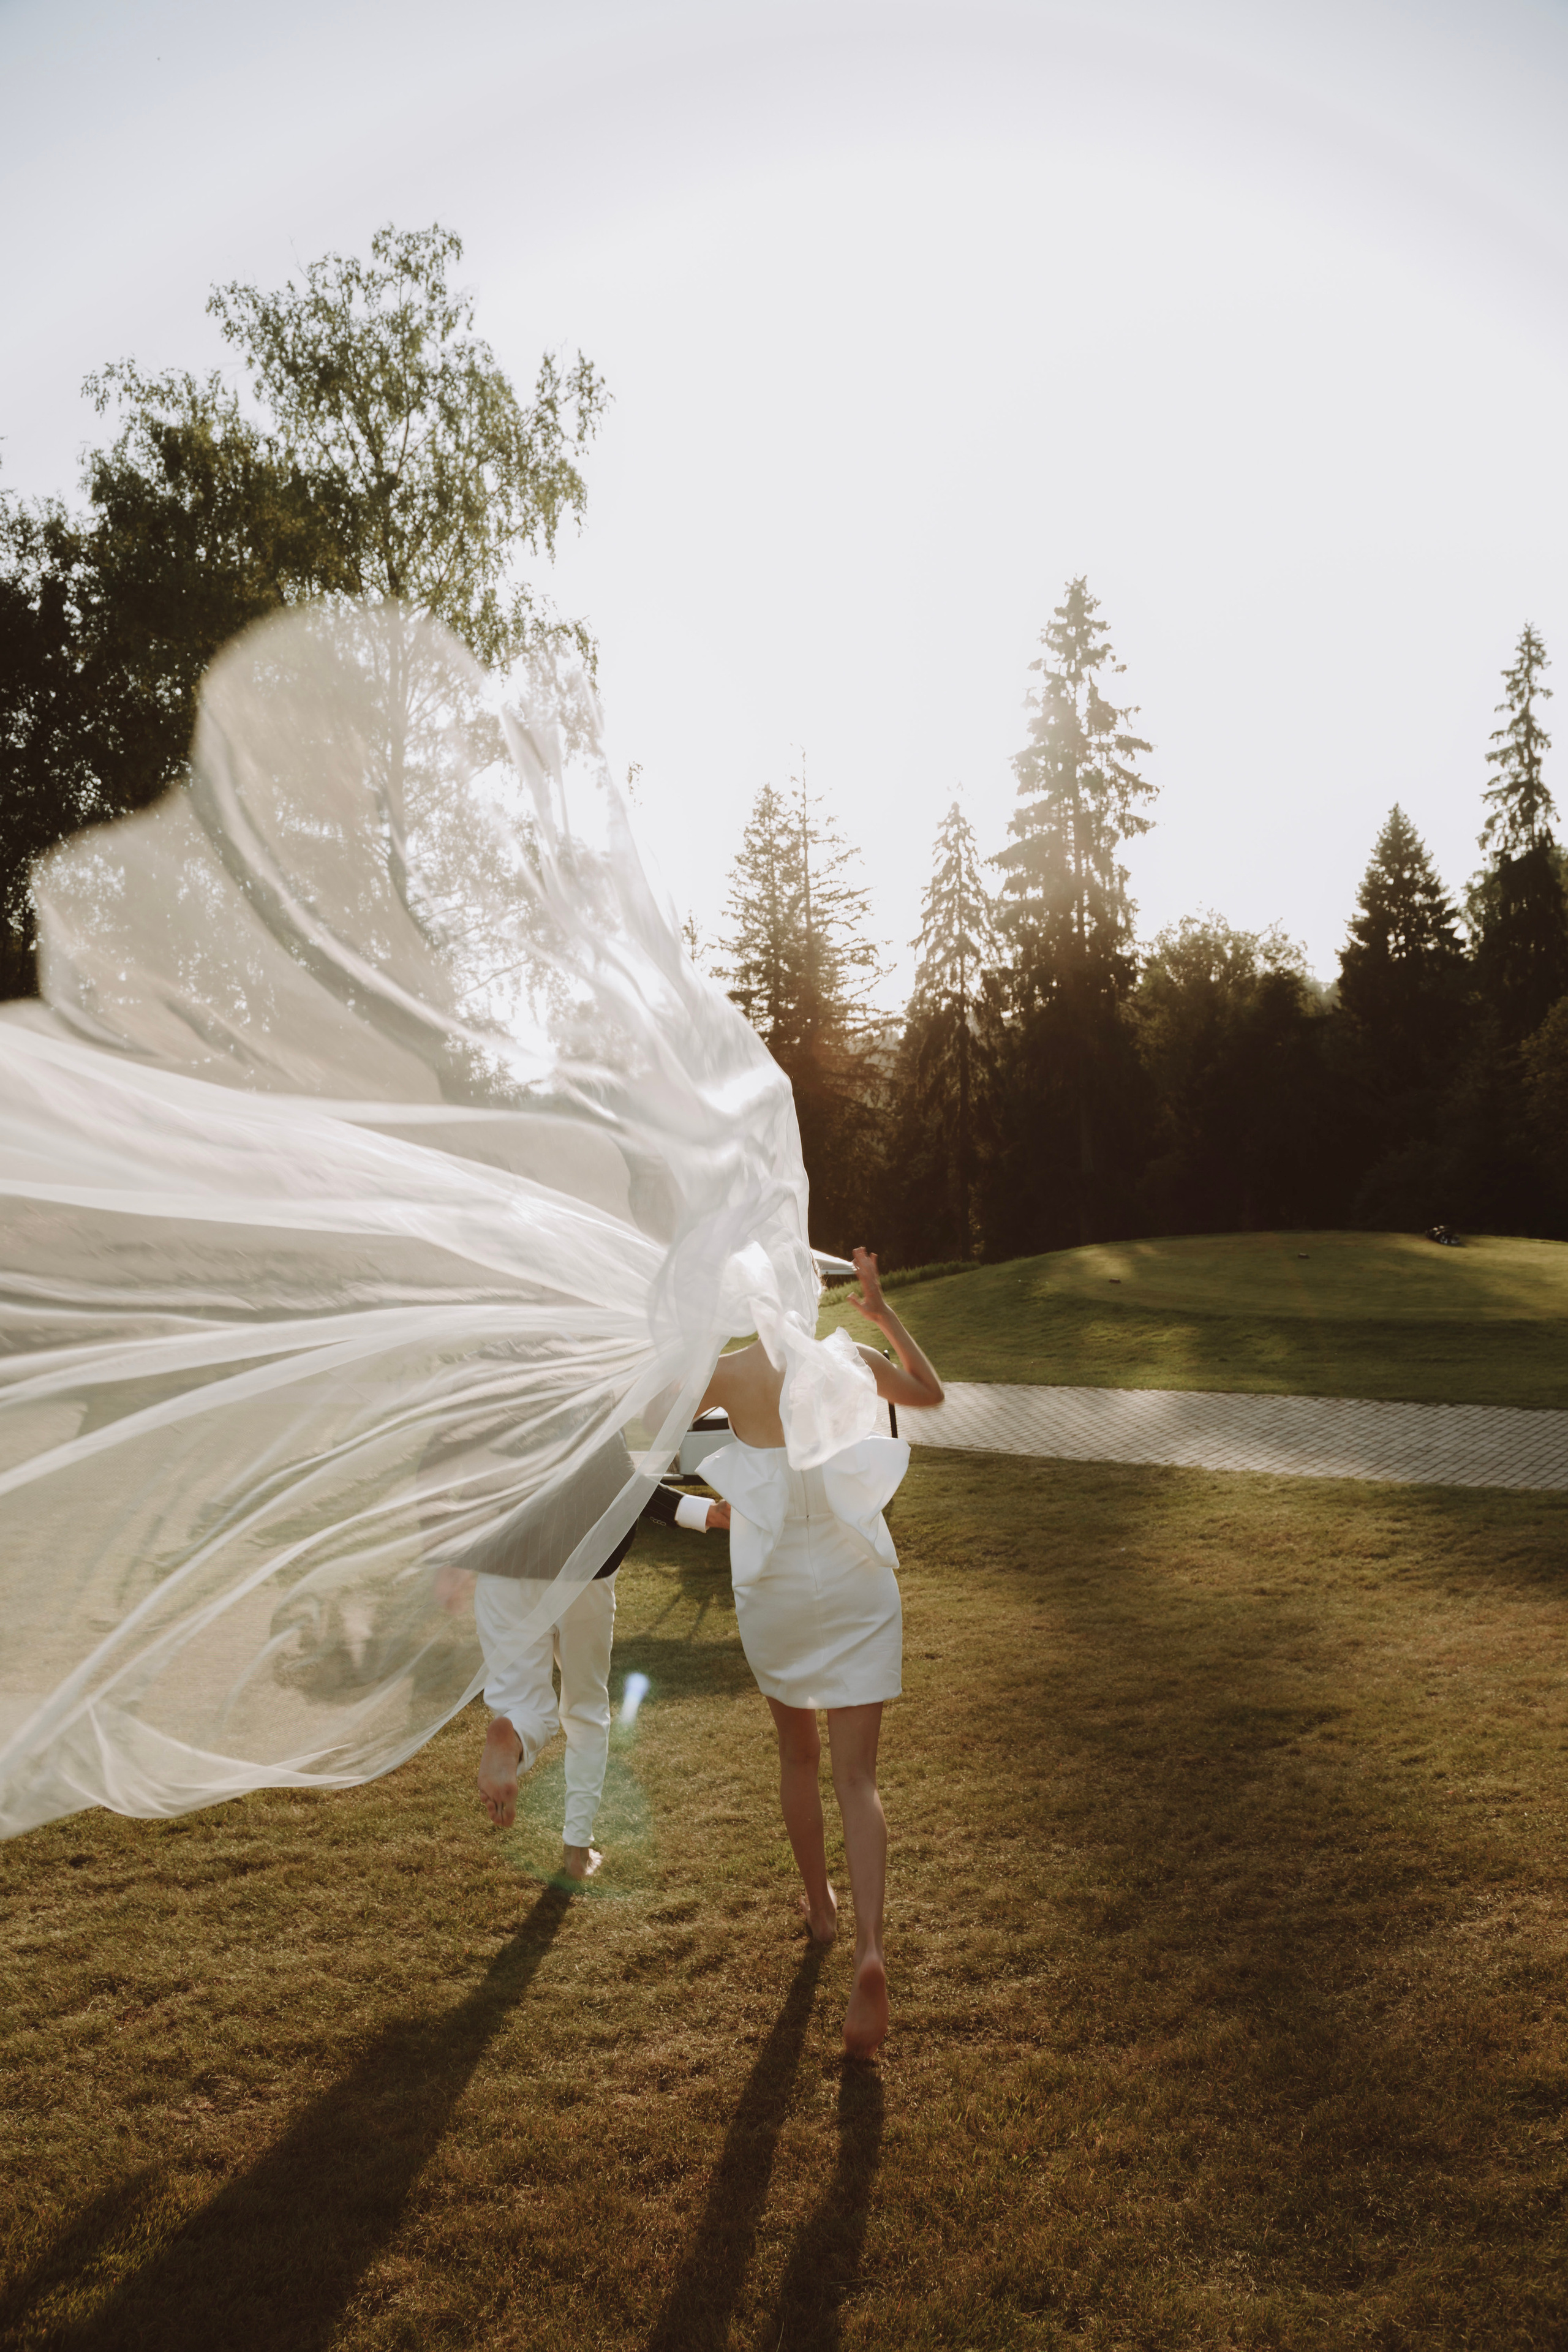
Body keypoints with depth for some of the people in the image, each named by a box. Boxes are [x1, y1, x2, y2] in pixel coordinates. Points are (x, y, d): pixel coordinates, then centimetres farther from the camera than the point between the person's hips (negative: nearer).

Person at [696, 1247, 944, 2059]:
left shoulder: (730, 1374, -11)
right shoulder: (853, 1363, -7)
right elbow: (930, 1394, 14)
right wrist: (883, 1312, 15)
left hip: (774, 1593, 0)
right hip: (856, 1587, 0)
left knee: (797, 1755, 24)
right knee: (856, 1778, 3)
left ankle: (819, 1905, 41)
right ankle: (869, 1951, -14)